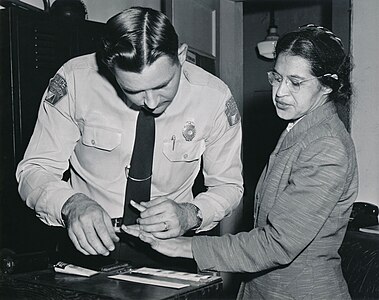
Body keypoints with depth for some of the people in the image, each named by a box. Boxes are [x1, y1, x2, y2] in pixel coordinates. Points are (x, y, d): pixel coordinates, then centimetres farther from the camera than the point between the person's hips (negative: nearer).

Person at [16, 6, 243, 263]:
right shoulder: (74, 81, -16)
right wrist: (71, 204, -30)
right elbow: (35, 170, -9)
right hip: (89, 244, 1)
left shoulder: (215, 98, -13)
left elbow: (229, 186, 0)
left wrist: (190, 215, -22)